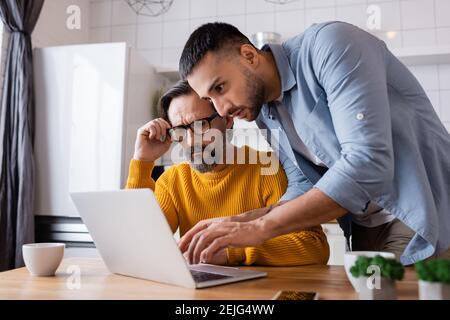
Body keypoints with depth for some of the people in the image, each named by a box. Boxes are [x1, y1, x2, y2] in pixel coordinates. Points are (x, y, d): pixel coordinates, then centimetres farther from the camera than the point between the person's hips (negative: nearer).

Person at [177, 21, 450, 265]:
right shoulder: (266, 113, 3)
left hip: (425, 219, -6)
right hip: (368, 228, 6)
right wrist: (237, 225, -13)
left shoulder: (329, 45, -20)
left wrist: (260, 227, -28)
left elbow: (367, 162, -30)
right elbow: (303, 190, 3)